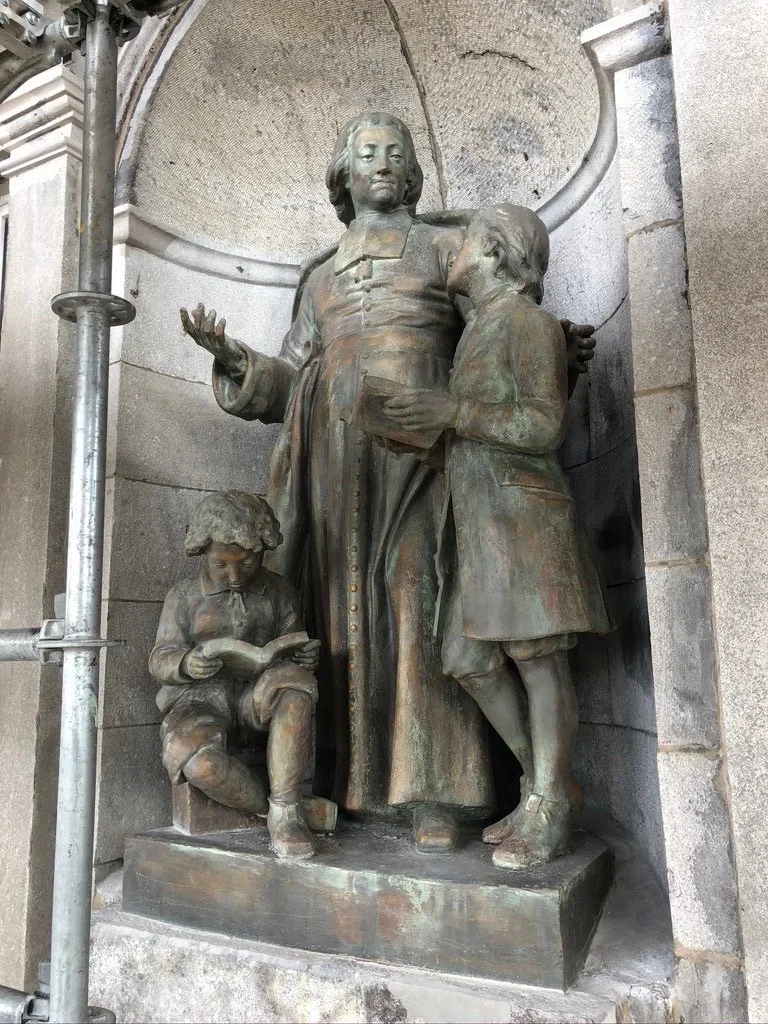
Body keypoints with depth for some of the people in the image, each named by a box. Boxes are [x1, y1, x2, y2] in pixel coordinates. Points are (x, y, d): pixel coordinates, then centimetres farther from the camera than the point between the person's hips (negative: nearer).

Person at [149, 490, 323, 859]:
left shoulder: (278, 593, 10)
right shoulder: (184, 596, 6)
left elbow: (293, 648, 12)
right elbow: (160, 658, 3)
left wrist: (305, 655, -14)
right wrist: (186, 664, -22)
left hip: (255, 697, 1)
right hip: (198, 699, -1)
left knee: (295, 679, -34)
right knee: (196, 761, -36)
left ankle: (285, 808, -27)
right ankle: (278, 810, -10)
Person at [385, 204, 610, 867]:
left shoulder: (529, 320, -2)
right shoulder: (479, 332, 24)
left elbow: (545, 429, -12)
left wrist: (454, 413, -16)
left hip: (521, 513, -9)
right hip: (479, 520, 9)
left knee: (538, 659, -6)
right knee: (470, 659, 5)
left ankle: (549, 818, 3)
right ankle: (545, 787, 17)